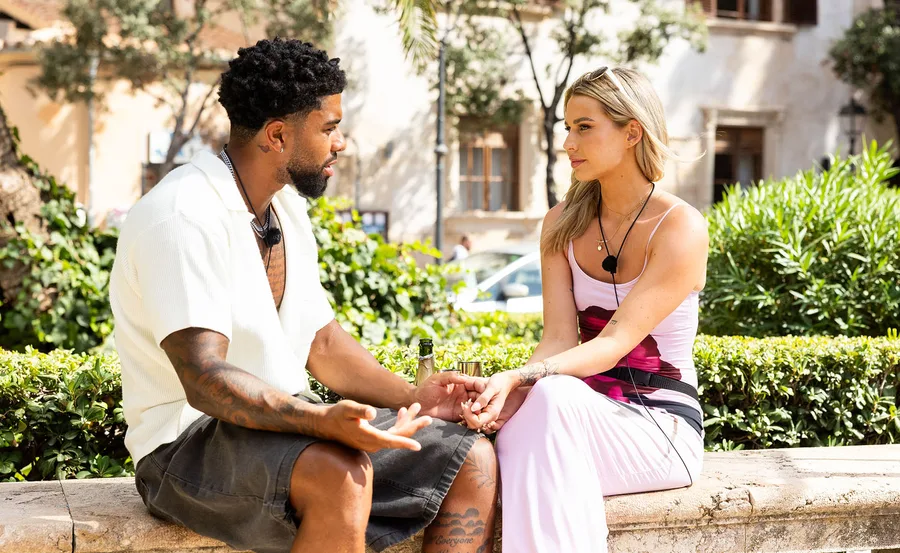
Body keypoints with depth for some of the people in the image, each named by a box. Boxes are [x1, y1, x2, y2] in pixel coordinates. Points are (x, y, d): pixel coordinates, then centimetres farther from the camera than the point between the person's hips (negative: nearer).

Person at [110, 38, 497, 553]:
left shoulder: (287, 206, 12)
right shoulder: (182, 218, -19)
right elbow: (205, 379, -28)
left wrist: (412, 397, 3)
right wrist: (323, 421, -41)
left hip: (289, 420, 9)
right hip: (192, 443, -9)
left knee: (474, 461, -3)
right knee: (340, 475, -38)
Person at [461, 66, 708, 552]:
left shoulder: (681, 227, -10)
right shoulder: (563, 225, 8)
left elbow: (614, 344, -20)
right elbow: (559, 337, -5)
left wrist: (520, 378, -35)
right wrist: (511, 391, -27)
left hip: (665, 427, -4)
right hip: (591, 416, 4)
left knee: (555, 396, -35)